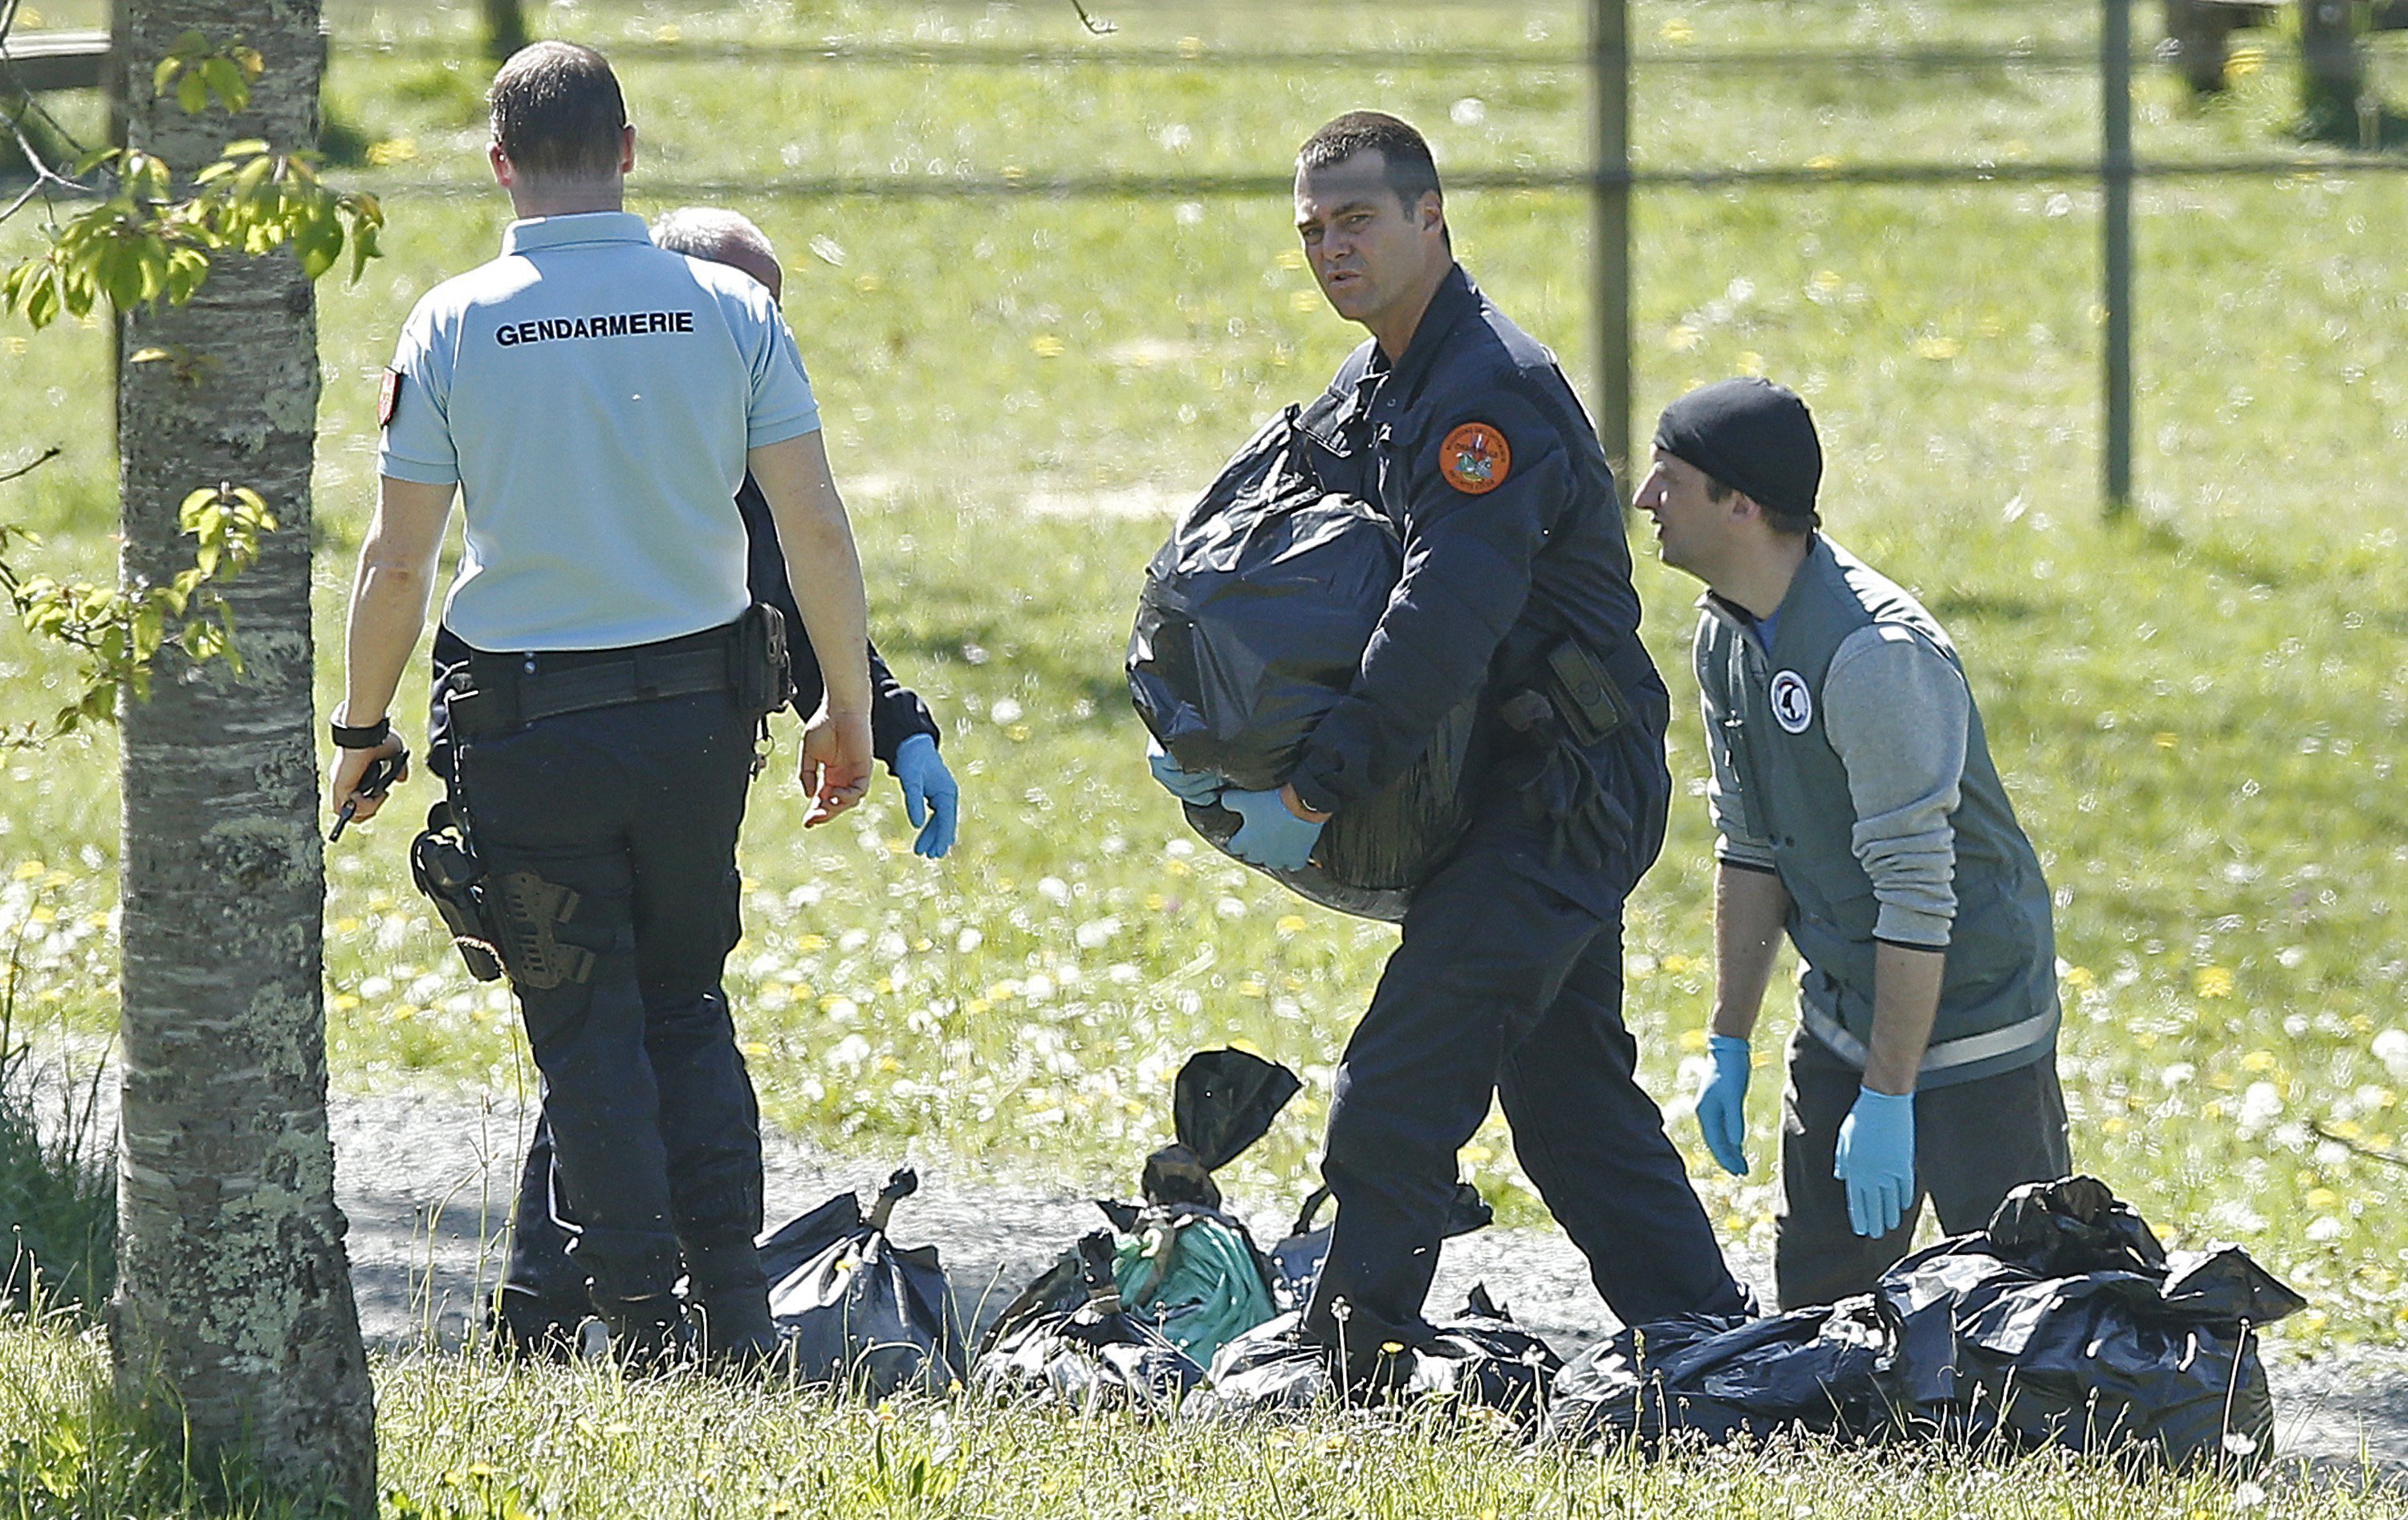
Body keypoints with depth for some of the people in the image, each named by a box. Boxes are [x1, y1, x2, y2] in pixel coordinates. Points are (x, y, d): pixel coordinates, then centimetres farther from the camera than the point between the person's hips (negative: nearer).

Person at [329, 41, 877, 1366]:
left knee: (586, 1033, 8)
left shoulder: (455, 325, -7)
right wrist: (849, 710, 8)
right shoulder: (727, 310, -3)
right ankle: (738, 1317, 11)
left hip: (528, 732, -2)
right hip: (697, 708, 2)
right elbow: (817, 531, -3)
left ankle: (649, 1332, 5)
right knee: (688, 1005, 18)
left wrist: (361, 731, 7)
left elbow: (397, 562, -6)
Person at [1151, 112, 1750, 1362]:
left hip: (1564, 790, -10)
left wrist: (1314, 793, -25)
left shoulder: (1493, 392, -18)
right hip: (1523, 796, 10)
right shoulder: (1364, 395, 14)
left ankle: (1350, 1351, -11)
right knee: (1572, 1096, 15)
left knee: (1396, 1092, -14)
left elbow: (1443, 625, -26)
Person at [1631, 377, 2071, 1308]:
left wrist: (1886, 1099, -23)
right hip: (1843, 1013, 9)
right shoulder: (1726, 634, 2)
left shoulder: (1876, 655, -26)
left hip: (1969, 1014, -8)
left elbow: (1916, 893, -25)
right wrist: (1730, 1047, 9)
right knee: (1817, 1297, 8)